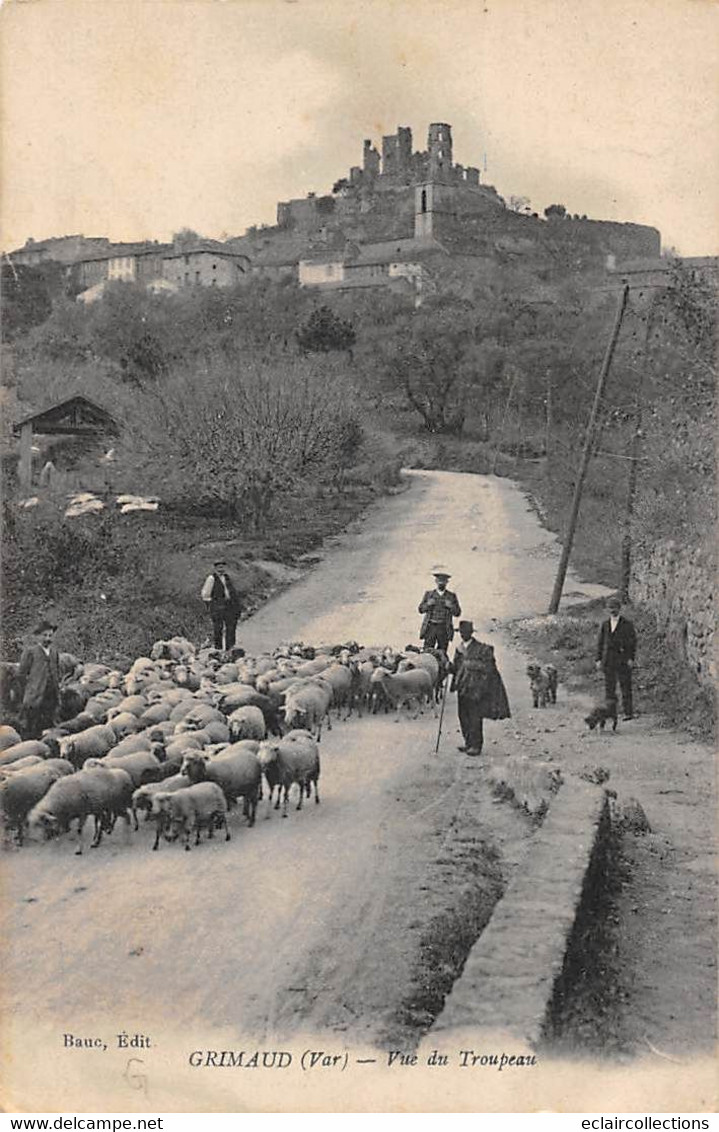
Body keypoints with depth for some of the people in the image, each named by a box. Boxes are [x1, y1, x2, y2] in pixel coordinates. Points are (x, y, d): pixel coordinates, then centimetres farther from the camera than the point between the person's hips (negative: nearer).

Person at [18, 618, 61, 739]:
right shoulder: (30, 651, -4)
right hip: (34, 698, -5)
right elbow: (21, 674, -3)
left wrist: (57, 692, 12)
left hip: (51, 698, 5)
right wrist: (29, 691, -2)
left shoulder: (54, 652, 13)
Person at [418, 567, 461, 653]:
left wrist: (451, 606, -12)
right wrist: (428, 604, -10)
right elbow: (421, 609, 9)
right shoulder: (428, 594, 11)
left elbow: (458, 613, 6)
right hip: (430, 627, 0)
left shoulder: (451, 596, 8)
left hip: (444, 629, 0)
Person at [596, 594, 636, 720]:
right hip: (608, 660, 4)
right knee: (609, 687, 3)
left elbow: (633, 641, -2)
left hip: (623, 660, -4)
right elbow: (600, 642, 14)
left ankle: (628, 713, -4)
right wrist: (598, 659, 6)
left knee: (625, 686, -5)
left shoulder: (627, 623, 0)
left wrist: (631, 658, -11)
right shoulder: (605, 624, 13)